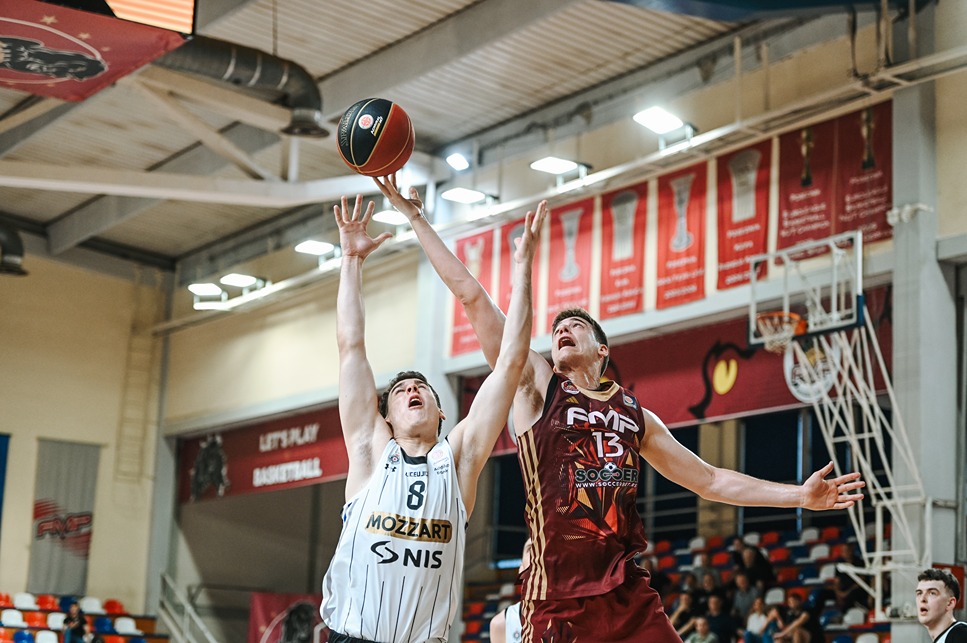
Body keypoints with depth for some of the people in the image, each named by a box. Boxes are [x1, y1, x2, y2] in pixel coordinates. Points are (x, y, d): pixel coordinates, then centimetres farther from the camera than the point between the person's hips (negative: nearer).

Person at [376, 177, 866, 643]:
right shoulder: (536, 385, 6)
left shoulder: (636, 415, 18)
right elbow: (470, 294, 3)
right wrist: (415, 218, 1)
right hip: (557, 602, -3)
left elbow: (709, 479, 23)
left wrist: (799, 495, 18)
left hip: (630, 599, 3)